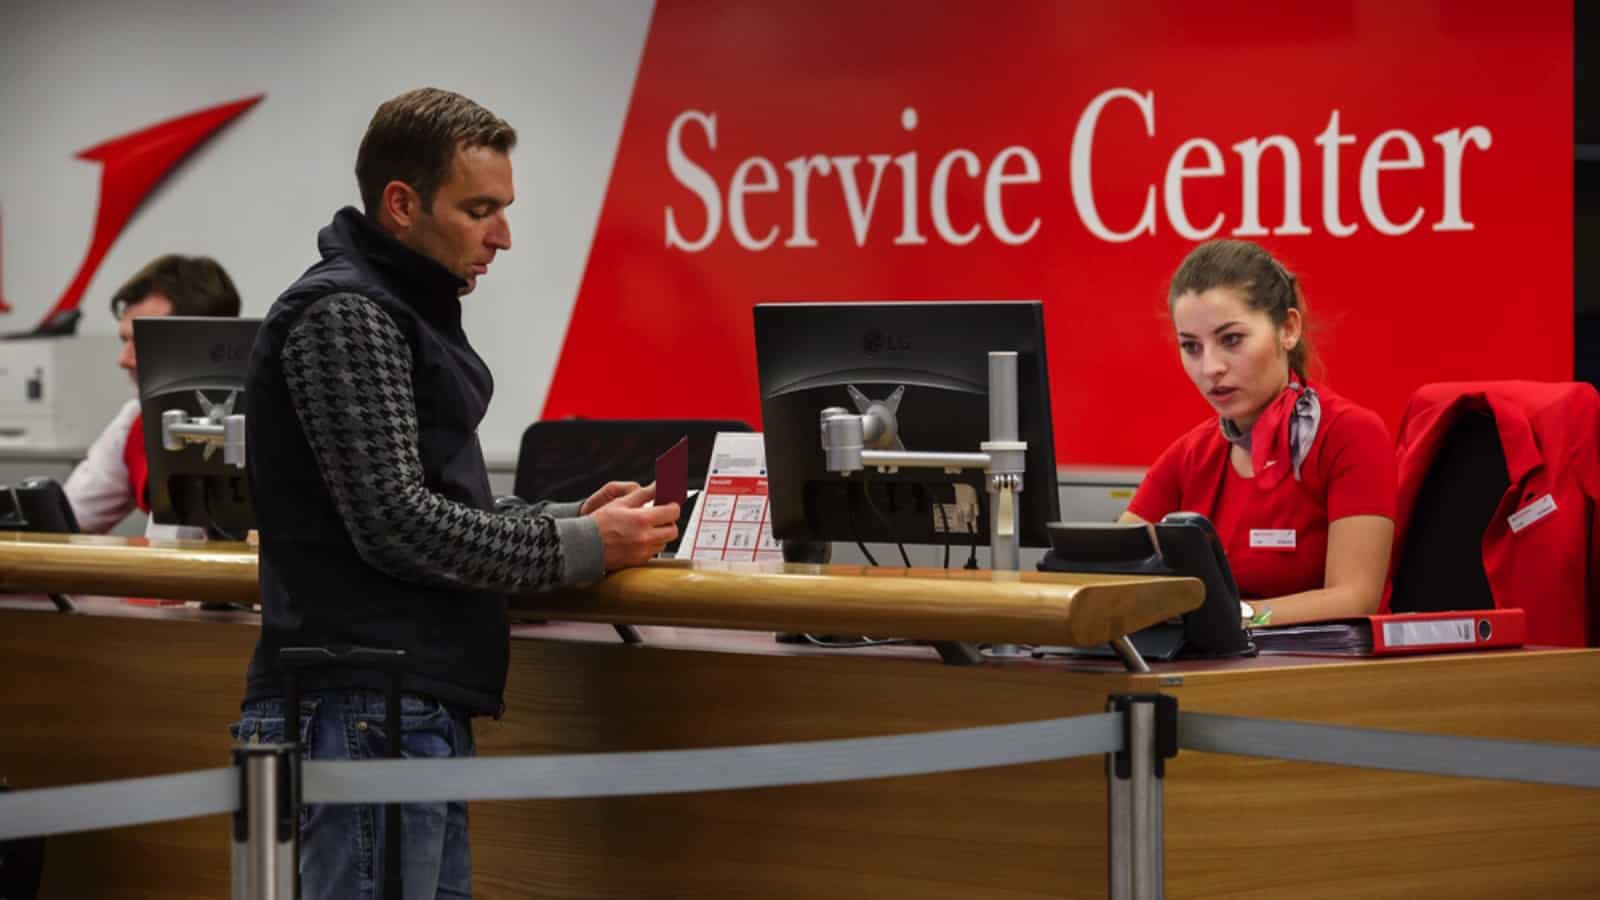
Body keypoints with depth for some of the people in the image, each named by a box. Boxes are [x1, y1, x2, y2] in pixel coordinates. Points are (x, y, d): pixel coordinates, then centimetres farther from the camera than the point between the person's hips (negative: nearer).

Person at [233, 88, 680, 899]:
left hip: (422, 710, 10)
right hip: (364, 713, -10)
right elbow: (398, 526, -18)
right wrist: (584, 549, -11)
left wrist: (574, 519, 9)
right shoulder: (342, 316, -11)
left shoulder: (400, 314, 21)